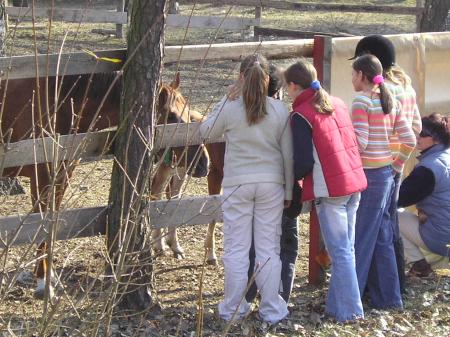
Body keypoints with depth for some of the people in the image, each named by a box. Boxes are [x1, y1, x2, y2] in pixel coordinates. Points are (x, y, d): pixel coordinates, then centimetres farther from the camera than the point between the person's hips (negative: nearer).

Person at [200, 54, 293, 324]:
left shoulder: (229, 107, -9)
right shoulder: (280, 110, -4)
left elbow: (206, 132, 9)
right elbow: (288, 154, 1)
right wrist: (289, 190, 11)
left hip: (238, 184, -1)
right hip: (271, 184, 1)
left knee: (236, 248, 8)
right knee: (269, 248, 8)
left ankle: (233, 309, 15)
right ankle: (272, 310, 13)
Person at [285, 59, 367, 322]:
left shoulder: (301, 115, -10)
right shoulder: (337, 104, 11)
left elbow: (303, 161, -13)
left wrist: (292, 178, 5)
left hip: (330, 189, -7)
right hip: (354, 182, 7)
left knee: (340, 251, -1)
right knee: (347, 248, 13)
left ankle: (350, 310, 2)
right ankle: (337, 303, 20)